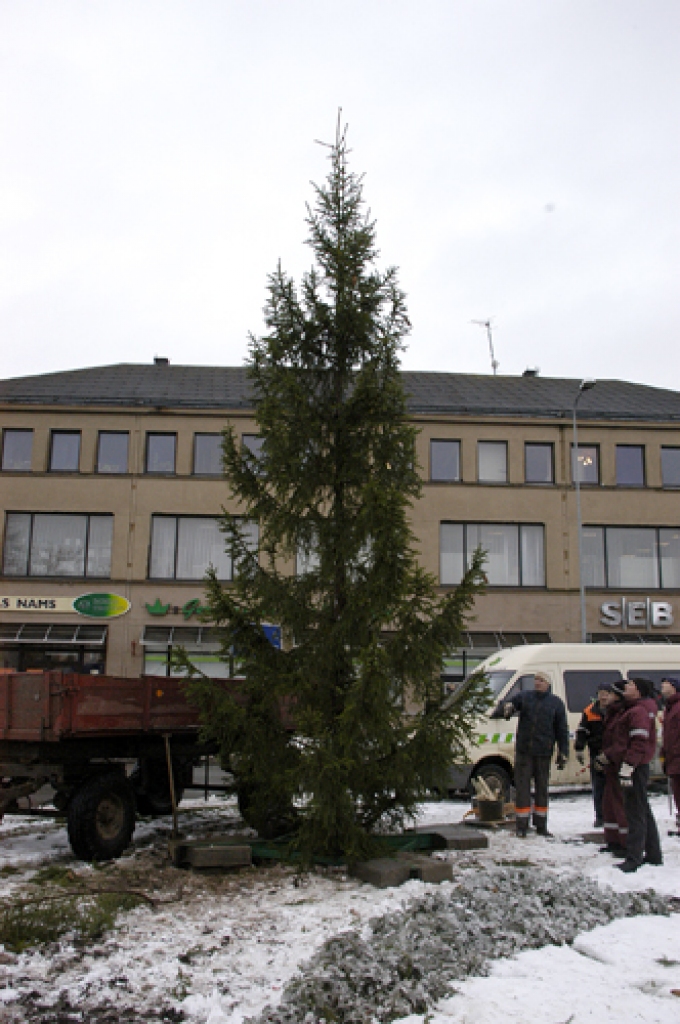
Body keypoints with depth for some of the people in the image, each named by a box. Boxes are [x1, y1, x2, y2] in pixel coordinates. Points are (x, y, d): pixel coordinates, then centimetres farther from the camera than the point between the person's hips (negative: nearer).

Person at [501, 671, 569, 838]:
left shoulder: (556, 703, 6)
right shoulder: (524, 696, 5)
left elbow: (562, 730, 7)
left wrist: (563, 754, 2)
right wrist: (508, 707, -19)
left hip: (543, 753, 0)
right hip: (523, 750, 0)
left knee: (542, 788, 10)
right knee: (522, 787, -1)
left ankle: (541, 825, 22)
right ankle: (522, 826, 6)